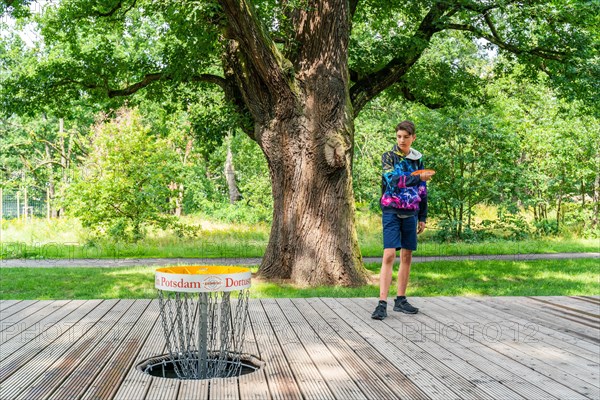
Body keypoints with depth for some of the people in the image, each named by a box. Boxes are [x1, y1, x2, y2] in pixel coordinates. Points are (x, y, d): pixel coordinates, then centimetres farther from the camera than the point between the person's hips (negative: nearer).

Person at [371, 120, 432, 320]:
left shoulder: (418, 159, 11)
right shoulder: (388, 157, -1)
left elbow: (422, 190, 15)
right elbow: (393, 181, -17)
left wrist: (422, 217, 14)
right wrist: (418, 178, -25)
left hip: (410, 213, 5)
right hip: (392, 211, -4)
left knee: (407, 257, 7)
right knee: (389, 255, -13)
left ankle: (401, 300, 16)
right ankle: (382, 303, -15)